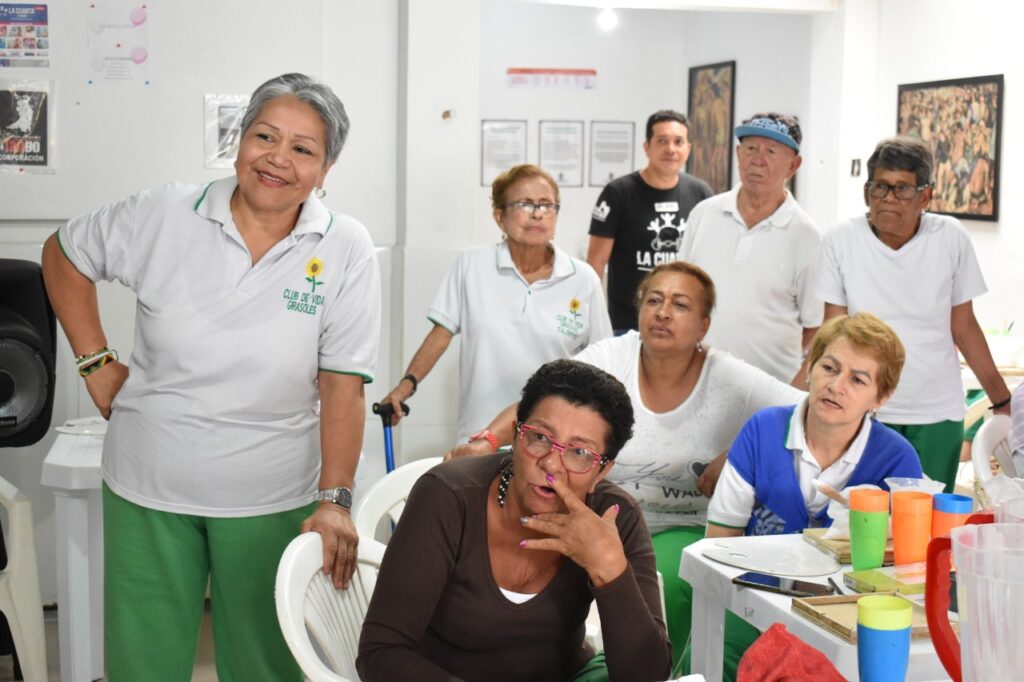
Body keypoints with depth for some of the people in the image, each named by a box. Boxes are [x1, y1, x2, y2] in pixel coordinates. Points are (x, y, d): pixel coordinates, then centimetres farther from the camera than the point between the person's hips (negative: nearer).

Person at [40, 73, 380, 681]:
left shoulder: (345, 249, -9)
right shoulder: (164, 215, -6)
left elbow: (343, 384, -10)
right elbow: (64, 255, 10)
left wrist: (335, 501, -14)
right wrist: (96, 363, 3)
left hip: (269, 500, -1)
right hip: (146, 491, 1)